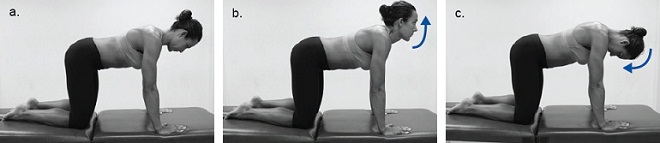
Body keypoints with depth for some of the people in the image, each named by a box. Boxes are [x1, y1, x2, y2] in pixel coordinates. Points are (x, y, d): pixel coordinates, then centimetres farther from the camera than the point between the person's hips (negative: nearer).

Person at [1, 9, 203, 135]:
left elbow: (148, 84, 17)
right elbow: (149, 88, -23)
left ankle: (36, 105, 31)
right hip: (81, 56, -10)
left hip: (87, 56, 10)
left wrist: (153, 109, 25)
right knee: (80, 121, -8)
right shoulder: (153, 40, -25)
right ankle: (22, 114, 1)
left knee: (84, 106, 26)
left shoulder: (155, 36, 4)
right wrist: (159, 127, -19)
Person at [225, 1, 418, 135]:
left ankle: (259, 104, 27)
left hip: (312, 54, 10)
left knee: (308, 106, 23)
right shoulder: (382, 40, -23)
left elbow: (377, 83, 17)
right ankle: (246, 112, 1)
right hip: (307, 55, -10)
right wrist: (383, 128, -18)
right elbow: (377, 88, -22)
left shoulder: (382, 34, 4)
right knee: (304, 120, -6)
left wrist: (377, 109, 23)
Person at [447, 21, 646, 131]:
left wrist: (596, 105, 25)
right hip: (527, 52, -10)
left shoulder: (600, 33, 6)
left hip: (531, 51, 10)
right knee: (524, 116, -8)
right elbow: (596, 83, -19)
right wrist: (602, 123, -14)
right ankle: (469, 108, -1)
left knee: (529, 102, 27)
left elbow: (594, 81, 19)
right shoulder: (601, 37, -21)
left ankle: (481, 99, 27)